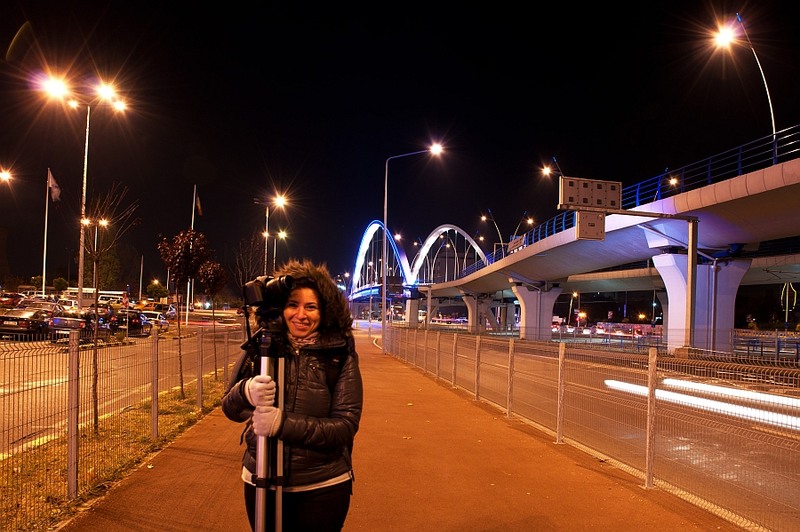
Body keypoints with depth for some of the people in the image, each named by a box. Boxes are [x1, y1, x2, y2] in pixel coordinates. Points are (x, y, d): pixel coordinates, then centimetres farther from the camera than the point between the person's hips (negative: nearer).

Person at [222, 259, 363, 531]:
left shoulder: (341, 355, -11)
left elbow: (347, 425, -14)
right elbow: (230, 409, -4)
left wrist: (285, 424, -28)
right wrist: (246, 392, -28)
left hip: (323, 488, -2)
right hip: (260, 483, 3)